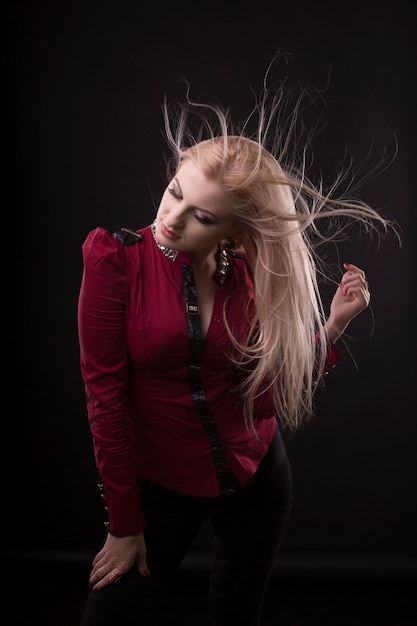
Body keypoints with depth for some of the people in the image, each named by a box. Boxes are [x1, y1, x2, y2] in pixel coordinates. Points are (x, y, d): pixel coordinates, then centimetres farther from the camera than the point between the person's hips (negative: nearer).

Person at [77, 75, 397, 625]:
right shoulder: (116, 258, -17)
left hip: (256, 479, 3)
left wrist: (334, 324, -13)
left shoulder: (252, 276, -9)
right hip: (160, 487, -2)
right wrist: (124, 525, -12)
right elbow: (105, 396, -16)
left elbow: (270, 397, -5)